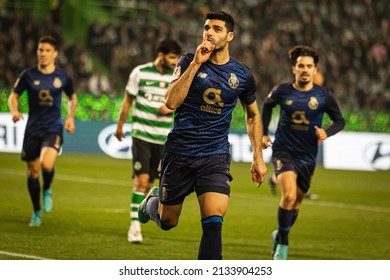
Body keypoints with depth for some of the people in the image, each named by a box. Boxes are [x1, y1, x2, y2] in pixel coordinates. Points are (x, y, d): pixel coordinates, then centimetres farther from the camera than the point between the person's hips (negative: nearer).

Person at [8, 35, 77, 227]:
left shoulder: (63, 77, 0)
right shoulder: (28, 75, -1)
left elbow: (72, 98, 18)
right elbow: (13, 96, 7)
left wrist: (71, 117, 3)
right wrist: (14, 111, -13)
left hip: (54, 129, -2)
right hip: (32, 130, 2)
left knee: (46, 164, -27)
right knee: (32, 172, 7)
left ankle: (47, 190, 8)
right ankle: (37, 212, 27)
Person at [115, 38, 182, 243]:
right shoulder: (140, 72, -5)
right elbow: (128, 101, 6)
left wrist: (171, 107, -10)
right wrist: (120, 126, 13)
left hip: (163, 138, 3)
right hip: (141, 135, -3)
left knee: (149, 181, 6)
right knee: (141, 179, -12)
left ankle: (138, 216, 23)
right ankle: (134, 225, -9)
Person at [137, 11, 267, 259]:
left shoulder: (242, 75, 1)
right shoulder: (189, 61, -5)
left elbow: (253, 116, 17)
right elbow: (171, 101, -20)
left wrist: (258, 158, 11)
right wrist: (196, 64, -24)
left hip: (216, 157, 0)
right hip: (179, 152, 0)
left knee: (214, 221, -19)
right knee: (167, 222, 13)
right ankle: (152, 201, 49)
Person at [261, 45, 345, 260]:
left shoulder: (324, 96, -6)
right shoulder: (282, 91, -6)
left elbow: (340, 120, 5)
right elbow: (267, 105, 16)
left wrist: (327, 132, -16)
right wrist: (264, 133, 11)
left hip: (306, 157, 2)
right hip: (283, 152, -2)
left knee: (296, 203, 13)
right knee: (289, 195, -24)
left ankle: (280, 235, 41)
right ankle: (282, 242, -6)